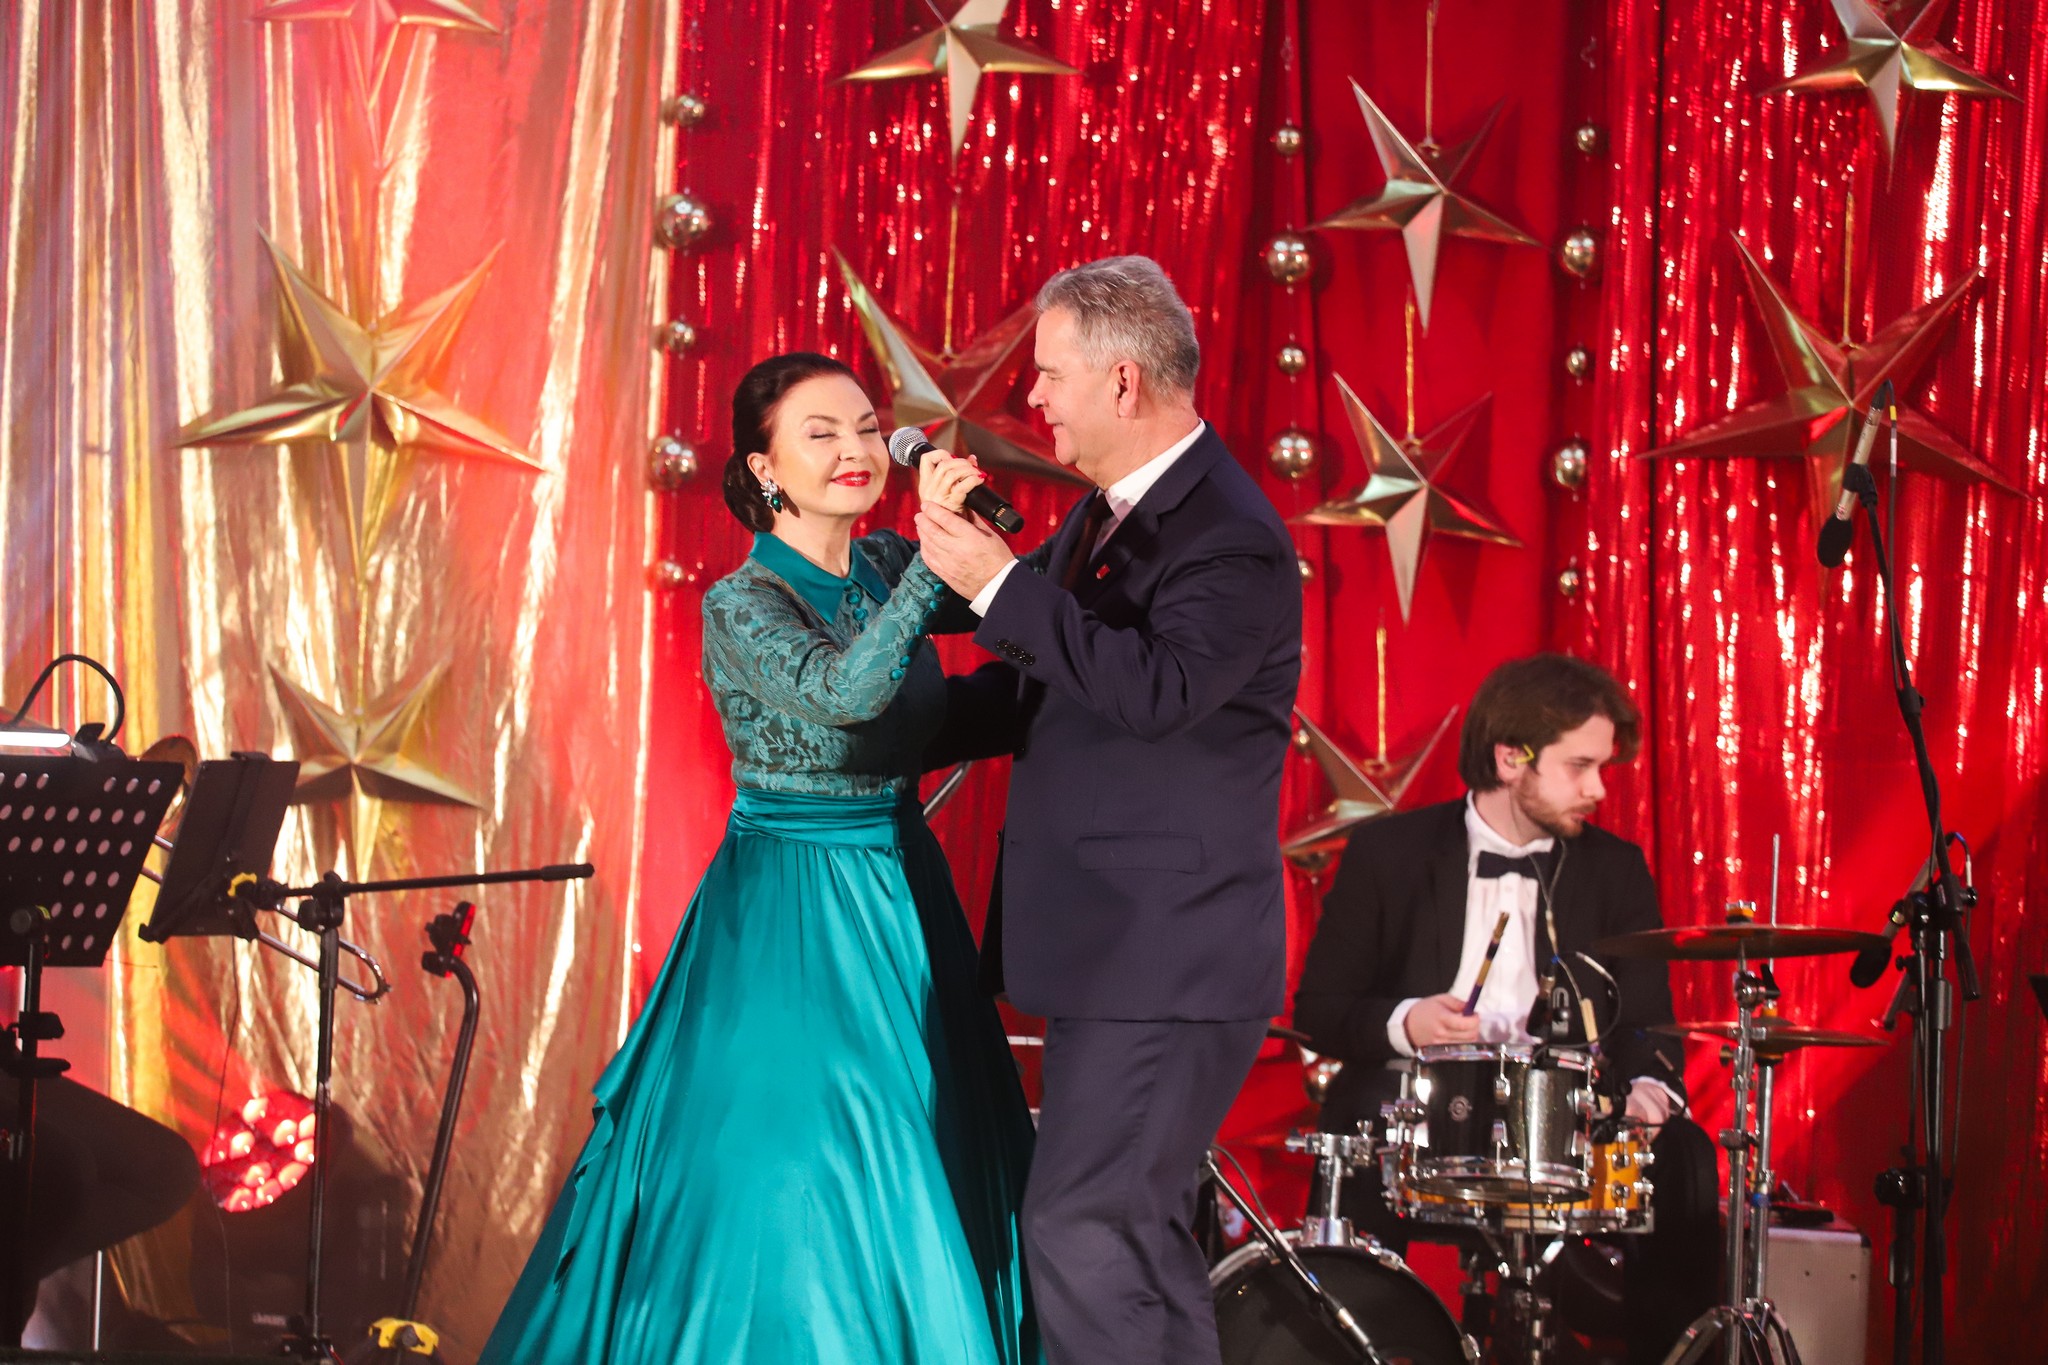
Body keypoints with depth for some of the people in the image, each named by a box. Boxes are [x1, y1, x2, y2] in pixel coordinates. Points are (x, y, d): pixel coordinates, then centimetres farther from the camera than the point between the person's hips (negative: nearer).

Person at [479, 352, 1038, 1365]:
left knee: (922, 1187, 11)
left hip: (900, 902, 7)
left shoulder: (884, 567, 4)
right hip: (788, 924, -6)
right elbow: (840, 693, -33)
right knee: (791, 1188, 0)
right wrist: (933, 560, -39)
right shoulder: (743, 603, -15)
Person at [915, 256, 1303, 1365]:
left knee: (1081, 1232, -12)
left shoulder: (1230, 539, -16)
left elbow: (1154, 688, -32)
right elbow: (1035, 692, 24)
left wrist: (1001, 585, -28)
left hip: (1165, 960, -10)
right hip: (1117, 948, 10)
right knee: (1139, 1240, 14)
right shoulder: (1105, 516, 13)